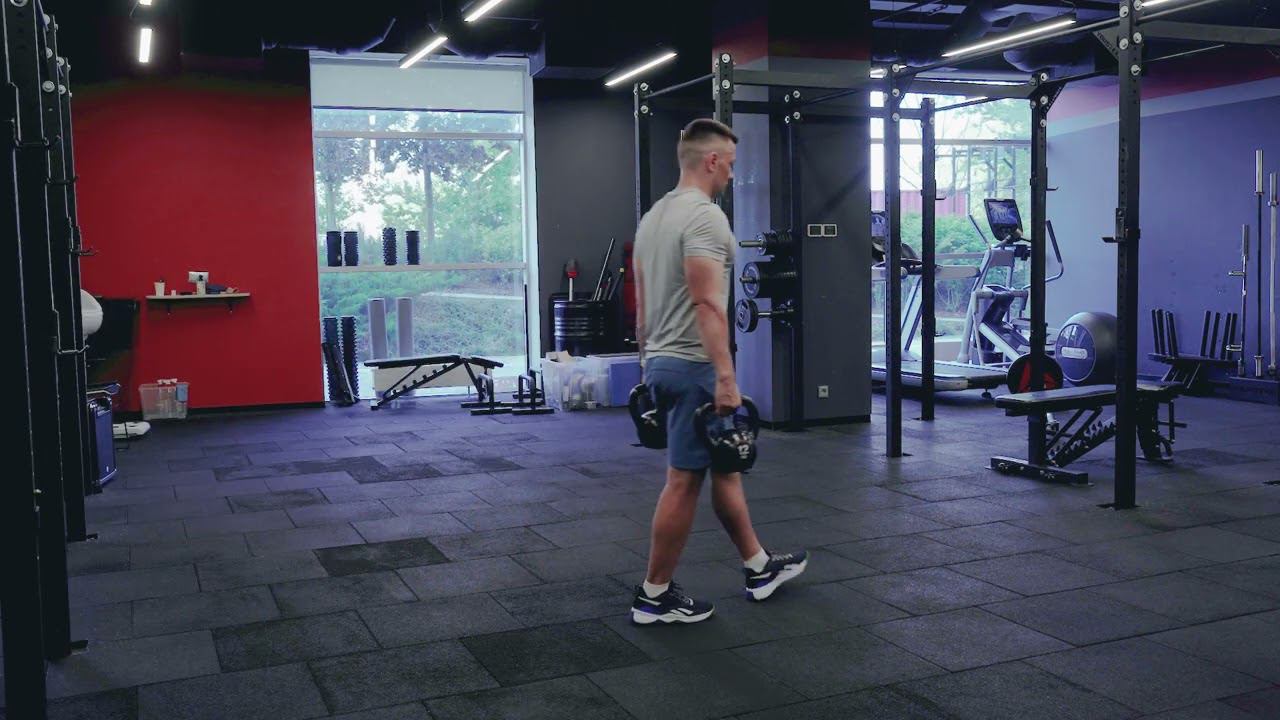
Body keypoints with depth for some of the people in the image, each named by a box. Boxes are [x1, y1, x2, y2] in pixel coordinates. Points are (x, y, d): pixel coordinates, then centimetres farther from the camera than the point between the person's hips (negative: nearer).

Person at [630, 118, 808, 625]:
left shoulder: (653, 217, 15)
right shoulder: (704, 216, -17)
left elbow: (642, 303, 18)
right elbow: (707, 304, -26)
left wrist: (650, 365, 24)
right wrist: (726, 379, -26)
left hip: (661, 362, 11)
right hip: (693, 366, -11)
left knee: (725, 467, 19)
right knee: (684, 482, -2)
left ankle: (758, 567, 30)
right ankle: (655, 596, 8)